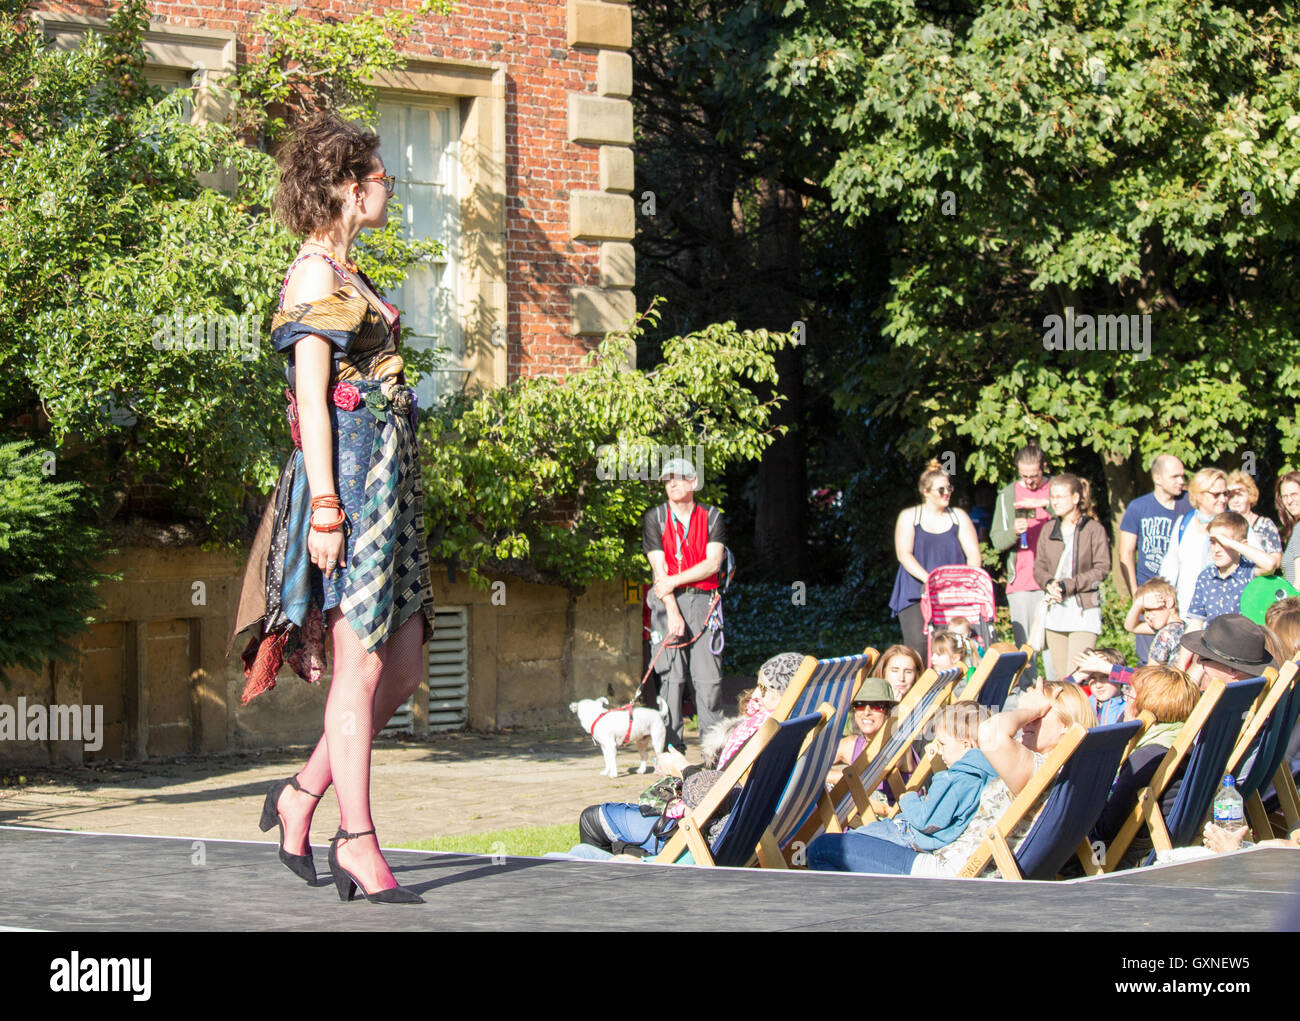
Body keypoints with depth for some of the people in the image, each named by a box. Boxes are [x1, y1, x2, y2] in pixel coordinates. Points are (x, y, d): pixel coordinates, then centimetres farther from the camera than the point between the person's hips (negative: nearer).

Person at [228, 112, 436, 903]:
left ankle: (303, 796, 17)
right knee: (361, 667, -7)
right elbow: (311, 399, -15)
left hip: (386, 481, 10)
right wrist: (326, 507, -20)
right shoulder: (317, 274, -8)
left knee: (404, 667, 8)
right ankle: (360, 844, -2)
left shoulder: (348, 275, 20)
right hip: (349, 475, -10)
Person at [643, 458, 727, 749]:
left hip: (703, 600, 1)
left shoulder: (712, 517, 8)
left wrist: (675, 580, -11)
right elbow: (659, 568, -3)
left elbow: (713, 563, -2)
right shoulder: (655, 518, 5)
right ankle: (672, 744, -3)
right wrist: (673, 612, -13)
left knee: (709, 676, -4)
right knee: (672, 674, -6)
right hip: (668, 602, -1)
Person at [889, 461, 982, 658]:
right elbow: (904, 554, -6)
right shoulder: (909, 517, 6)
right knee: (918, 643, -19)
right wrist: (929, 580, -19)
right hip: (916, 593, -2)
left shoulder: (958, 516, 13)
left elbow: (973, 552, 6)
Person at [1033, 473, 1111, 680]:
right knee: (1059, 673, 6)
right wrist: (1049, 583, -11)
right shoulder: (1048, 531, 12)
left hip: (1084, 610, -5)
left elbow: (1102, 569, -8)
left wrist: (1068, 585, -15)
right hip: (1055, 609, 5)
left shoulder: (1094, 529, -4)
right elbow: (1039, 567, 12)